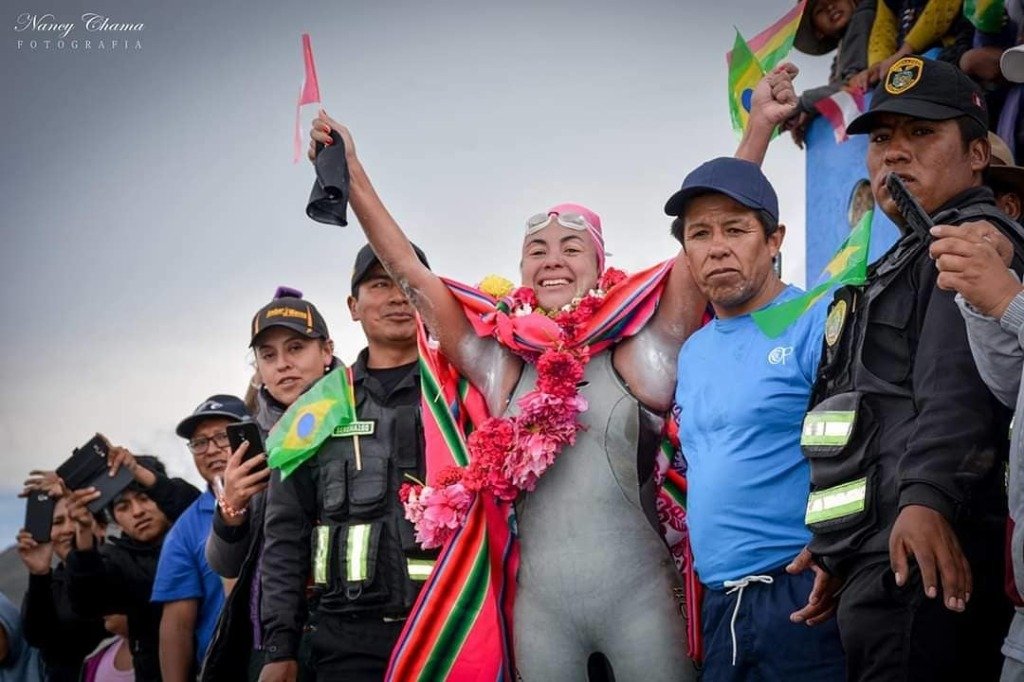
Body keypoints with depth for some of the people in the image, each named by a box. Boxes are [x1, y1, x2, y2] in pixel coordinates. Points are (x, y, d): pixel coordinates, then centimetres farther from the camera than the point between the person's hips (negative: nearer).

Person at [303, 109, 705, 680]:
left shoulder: (635, 358, 2)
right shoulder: (503, 368, 7)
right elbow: (410, 273, 7)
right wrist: (352, 173, 5)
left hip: (639, 600, -2)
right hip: (541, 606, 2)